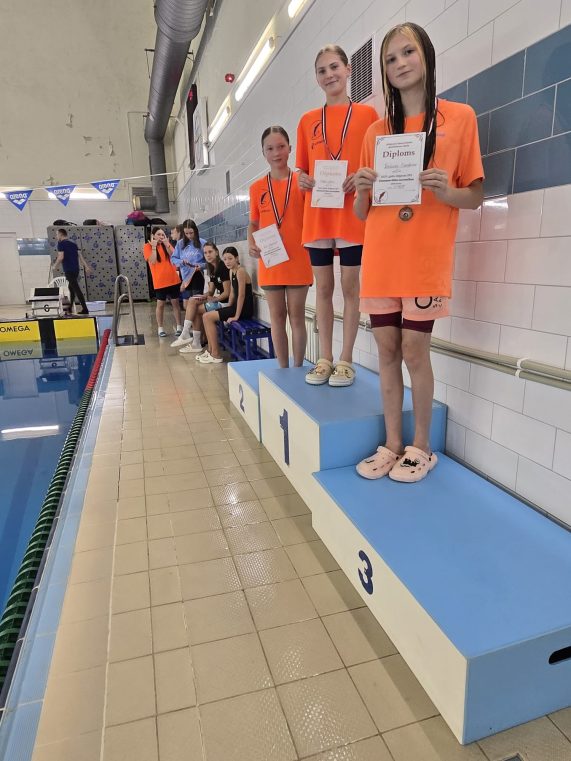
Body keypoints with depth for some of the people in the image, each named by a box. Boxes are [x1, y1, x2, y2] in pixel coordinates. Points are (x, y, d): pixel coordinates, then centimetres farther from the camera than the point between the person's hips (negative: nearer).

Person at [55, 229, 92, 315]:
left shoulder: (61, 243, -5)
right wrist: (86, 267, 8)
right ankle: (69, 309, 23)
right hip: (76, 269, 8)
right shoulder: (73, 243, 16)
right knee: (71, 288, 17)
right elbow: (80, 256, 11)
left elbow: (61, 257, -14)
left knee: (76, 289, -9)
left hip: (68, 270, -8)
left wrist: (55, 265, 2)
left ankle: (85, 309, -14)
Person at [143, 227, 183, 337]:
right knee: (160, 304, 4)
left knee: (175, 303, 7)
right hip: (159, 281, -3)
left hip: (173, 279, 3)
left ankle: (179, 327, 13)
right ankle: (160, 328, 13)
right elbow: (152, 261, -13)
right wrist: (154, 246, -13)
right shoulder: (147, 247, -1)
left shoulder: (167, 245, 10)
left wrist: (166, 244, -8)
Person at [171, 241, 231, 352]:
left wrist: (214, 299, -14)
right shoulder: (212, 268, 14)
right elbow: (211, 291, 13)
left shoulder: (223, 267, -13)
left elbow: (227, 292, -16)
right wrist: (202, 297, -5)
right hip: (217, 300, 8)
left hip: (225, 302, -8)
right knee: (192, 301, -7)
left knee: (196, 310, -13)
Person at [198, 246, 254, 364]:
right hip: (237, 306, 9)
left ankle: (216, 355, -6)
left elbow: (241, 295, -20)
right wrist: (227, 310, 9)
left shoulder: (240, 271, -16)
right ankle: (211, 351, 15)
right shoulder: (231, 272, 12)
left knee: (207, 317, -11)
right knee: (207, 316, 9)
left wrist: (236, 316, -19)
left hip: (244, 309, -9)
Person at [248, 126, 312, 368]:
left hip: (297, 260, -2)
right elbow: (253, 224, 13)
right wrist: (251, 244, -4)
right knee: (277, 316, 7)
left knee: (297, 316, 3)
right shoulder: (257, 188, 8)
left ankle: (298, 369, 13)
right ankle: (283, 370, 16)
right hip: (269, 262, 2)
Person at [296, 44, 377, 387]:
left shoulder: (366, 113, 6)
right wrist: (303, 180, -5)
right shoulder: (308, 120, 14)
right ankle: (325, 359, 13)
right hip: (317, 214, 3)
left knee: (351, 285, -1)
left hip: (352, 214, -3)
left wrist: (363, 177, -15)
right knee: (324, 287, 5)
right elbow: (302, 169, 17)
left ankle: (346, 360, 8)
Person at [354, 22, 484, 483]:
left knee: (414, 349, -4)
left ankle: (422, 446, 13)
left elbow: (476, 196, 3)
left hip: (425, 257, -3)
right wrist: (362, 189, -7)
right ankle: (392, 444, 16)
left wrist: (446, 192, -17)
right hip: (380, 257, 4)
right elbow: (361, 212, 13)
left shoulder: (459, 117, 5)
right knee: (387, 349, 4)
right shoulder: (376, 132, 14)